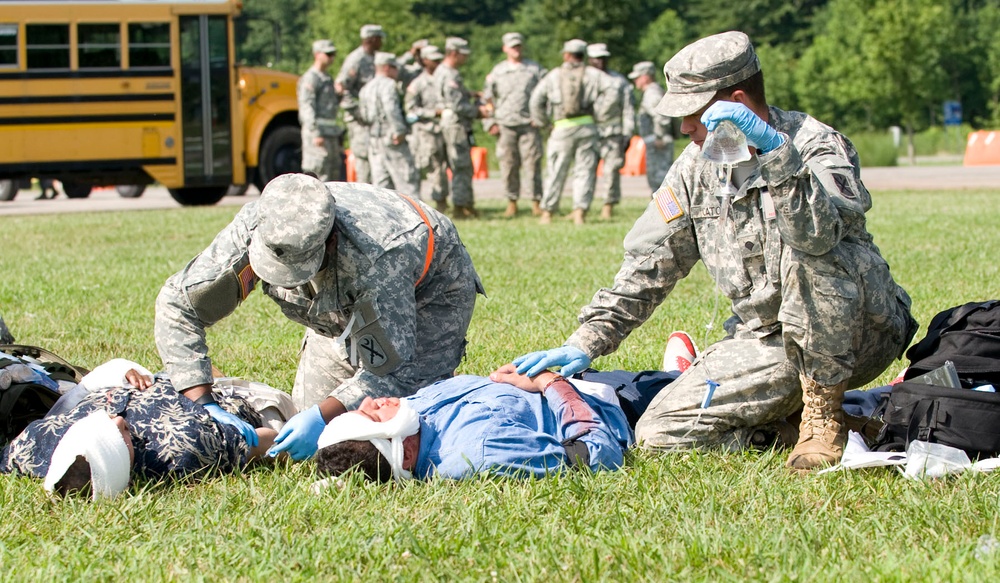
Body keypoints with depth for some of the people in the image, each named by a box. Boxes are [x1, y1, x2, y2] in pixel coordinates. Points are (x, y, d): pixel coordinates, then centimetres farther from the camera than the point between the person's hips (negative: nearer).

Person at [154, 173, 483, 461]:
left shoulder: (378, 257, -47)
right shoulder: (251, 230, -35)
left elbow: (392, 369, -38)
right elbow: (177, 303, -27)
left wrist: (322, 417, -50)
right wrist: (200, 403, -37)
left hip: (430, 291, -5)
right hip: (343, 304, 5)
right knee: (308, 407, -2)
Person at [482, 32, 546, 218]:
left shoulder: (535, 69, 10)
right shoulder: (497, 72, 12)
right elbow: (487, 98, 15)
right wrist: (490, 123, 5)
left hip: (529, 124, -1)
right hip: (505, 125, 1)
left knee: (532, 163, -6)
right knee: (508, 165, 0)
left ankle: (536, 201, 0)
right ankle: (512, 202, 8)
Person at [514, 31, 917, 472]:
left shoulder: (817, 146, -15)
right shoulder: (697, 165, 3)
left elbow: (819, 232, -37)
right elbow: (648, 264, 7)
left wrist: (773, 147, -44)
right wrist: (585, 343, -1)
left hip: (855, 332, -5)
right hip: (766, 342, 5)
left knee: (807, 252, -37)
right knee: (660, 435, -14)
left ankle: (823, 414, -20)